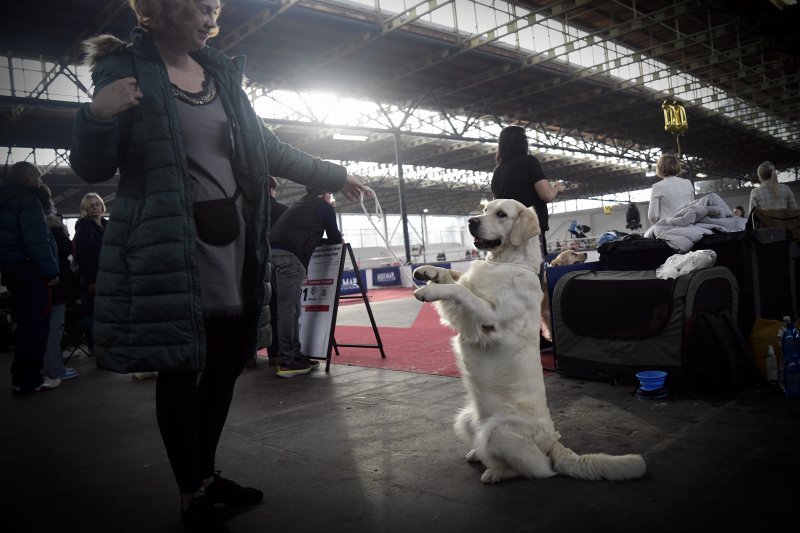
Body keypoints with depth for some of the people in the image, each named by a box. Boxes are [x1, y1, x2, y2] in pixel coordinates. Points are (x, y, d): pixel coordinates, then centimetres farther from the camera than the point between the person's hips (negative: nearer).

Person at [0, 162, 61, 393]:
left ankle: (21, 377, 20)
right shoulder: (27, 200, -11)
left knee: (25, 326, 15)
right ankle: (30, 379, 1)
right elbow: (36, 240, -21)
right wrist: (51, 270, -17)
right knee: (36, 326, -3)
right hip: (31, 273, -9)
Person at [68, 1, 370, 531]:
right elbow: (93, 169, -3)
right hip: (168, 249, -5)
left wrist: (336, 176, 21)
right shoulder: (123, 68, -2)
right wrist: (97, 115, -23)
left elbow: (267, 148, 19)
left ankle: (208, 474, 32)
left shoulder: (222, 72, 13)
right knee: (179, 372, 2)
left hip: (233, 241, 6)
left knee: (227, 363, 12)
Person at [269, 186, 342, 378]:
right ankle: (286, 362, -7)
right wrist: (328, 240, 36)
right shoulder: (325, 208, 12)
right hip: (290, 255, -8)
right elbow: (336, 239, 16)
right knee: (288, 307, -8)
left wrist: (318, 240, 36)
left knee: (288, 306, 12)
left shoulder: (298, 206, 33)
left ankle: (295, 355, 17)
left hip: (272, 251, 8)